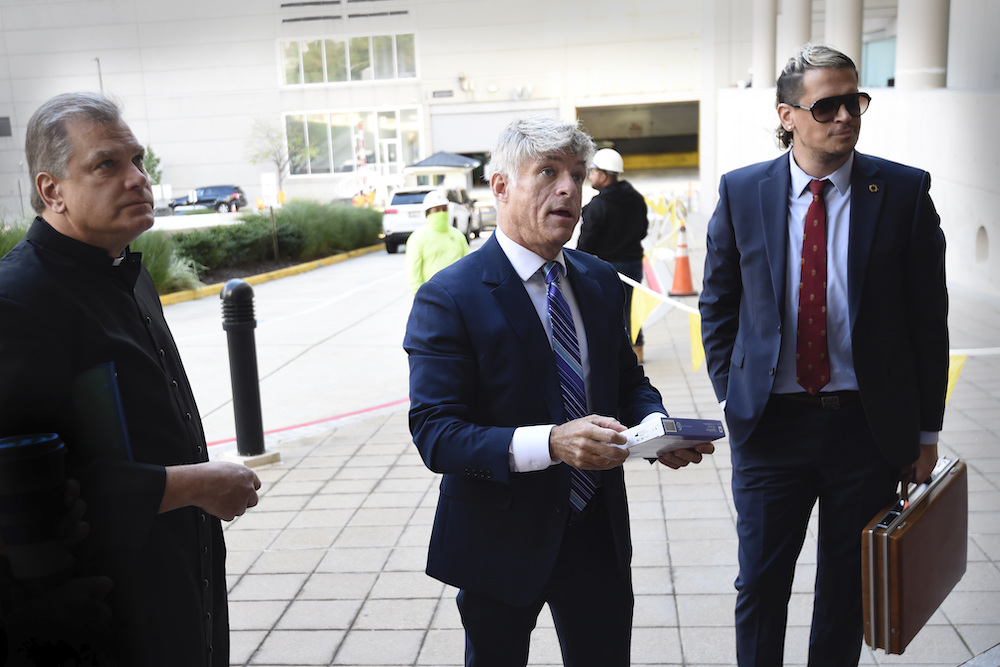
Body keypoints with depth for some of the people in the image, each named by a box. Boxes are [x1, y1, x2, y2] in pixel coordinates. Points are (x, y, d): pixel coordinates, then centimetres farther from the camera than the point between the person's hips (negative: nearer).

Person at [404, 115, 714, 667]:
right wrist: (549, 443, -35)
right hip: (502, 540, -4)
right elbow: (434, 434, -22)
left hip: (599, 533, 5)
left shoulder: (601, 281, 4)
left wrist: (655, 425, -10)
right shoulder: (448, 298, -16)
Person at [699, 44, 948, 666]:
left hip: (869, 423, 0)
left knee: (849, 588, 15)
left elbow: (929, 317, 0)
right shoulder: (741, 192, -1)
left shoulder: (905, 191, -3)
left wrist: (927, 431, 0)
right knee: (760, 584, 10)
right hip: (770, 422, 0)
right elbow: (718, 307, 8)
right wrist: (734, 396, 3)